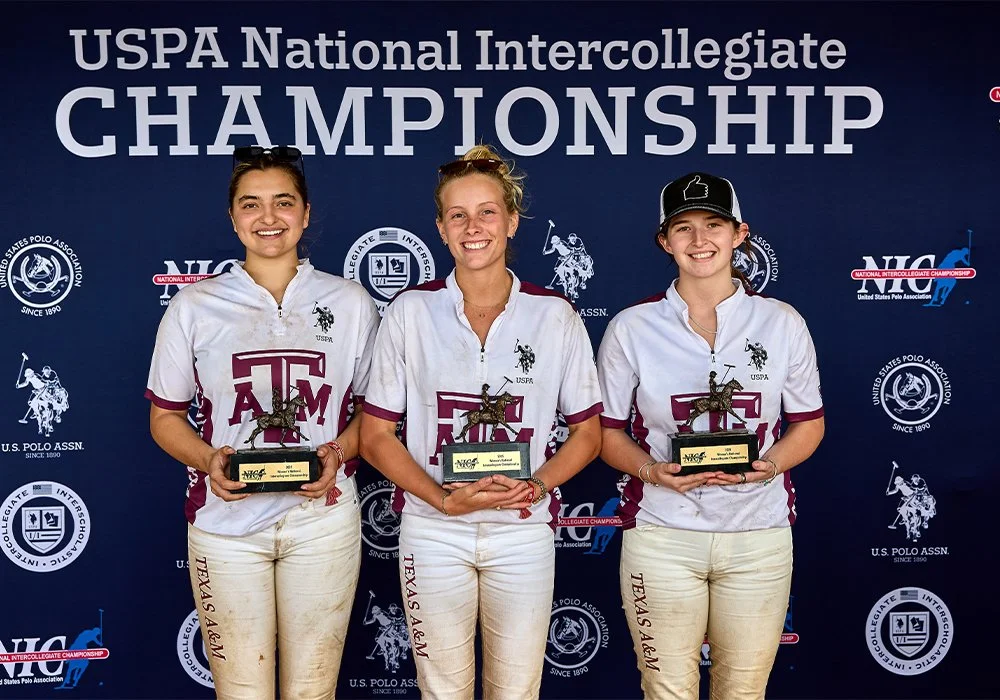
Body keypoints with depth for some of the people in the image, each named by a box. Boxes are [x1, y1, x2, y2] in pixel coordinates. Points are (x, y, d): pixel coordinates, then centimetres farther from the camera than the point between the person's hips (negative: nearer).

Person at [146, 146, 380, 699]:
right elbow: (164, 417, 8)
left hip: (323, 520, 1)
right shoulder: (193, 307, 3)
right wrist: (208, 460, -12)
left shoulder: (351, 303, 5)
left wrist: (338, 452, -10)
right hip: (225, 522, 0)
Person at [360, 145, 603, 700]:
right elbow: (376, 435, -1)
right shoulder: (411, 311, -3)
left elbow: (587, 432, 5)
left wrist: (536, 486, -13)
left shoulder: (555, 316, -2)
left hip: (523, 532, 1)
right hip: (433, 531, 0)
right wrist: (444, 499, -15)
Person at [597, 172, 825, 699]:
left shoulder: (782, 323, 1)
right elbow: (608, 432, 3)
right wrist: (653, 471, -16)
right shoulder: (631, 328, -2)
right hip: (662, 534, -1)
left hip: (759, 535, 1)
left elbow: (808, 424, 8)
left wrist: (770, 464, -12)